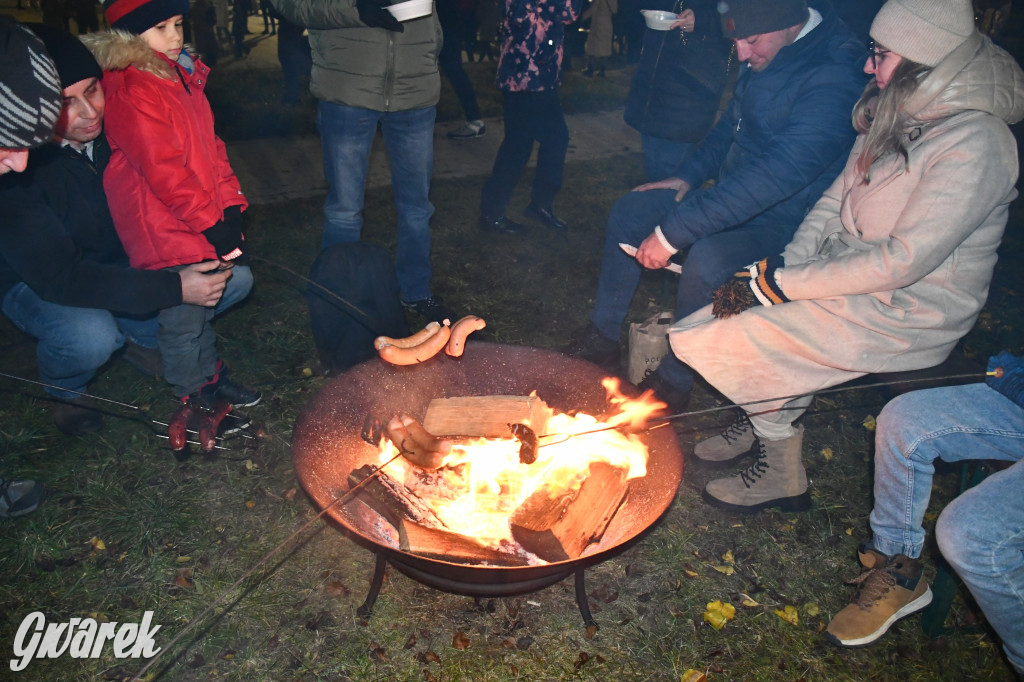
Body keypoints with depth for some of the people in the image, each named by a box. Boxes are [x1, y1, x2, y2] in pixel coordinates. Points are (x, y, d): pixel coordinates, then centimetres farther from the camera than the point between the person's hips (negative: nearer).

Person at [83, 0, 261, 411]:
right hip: (165, 228, -8)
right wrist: (212, 223, -20)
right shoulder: (128, 90, -16)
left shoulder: (183, 75, 13)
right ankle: (194, 397, 20)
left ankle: (210, 375, 37)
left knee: (203, 300, 19)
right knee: (184, 315, 2)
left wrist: (230, 207, 2)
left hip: (206, 219, 9)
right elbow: (163, 170, -21)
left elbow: (210, 145, 12)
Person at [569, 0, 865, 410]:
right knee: (629, 211, 1)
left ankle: (674, 382, -14)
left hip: (782, 218, -9)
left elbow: (774, 177, -36)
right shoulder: (762, 57, 1)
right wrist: (687, 176, 6)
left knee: (707, 260, -36)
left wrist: (672, 231, -37)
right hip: (734, 193, 9)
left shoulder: (834, 80, -27)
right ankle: (602, 338, 8)